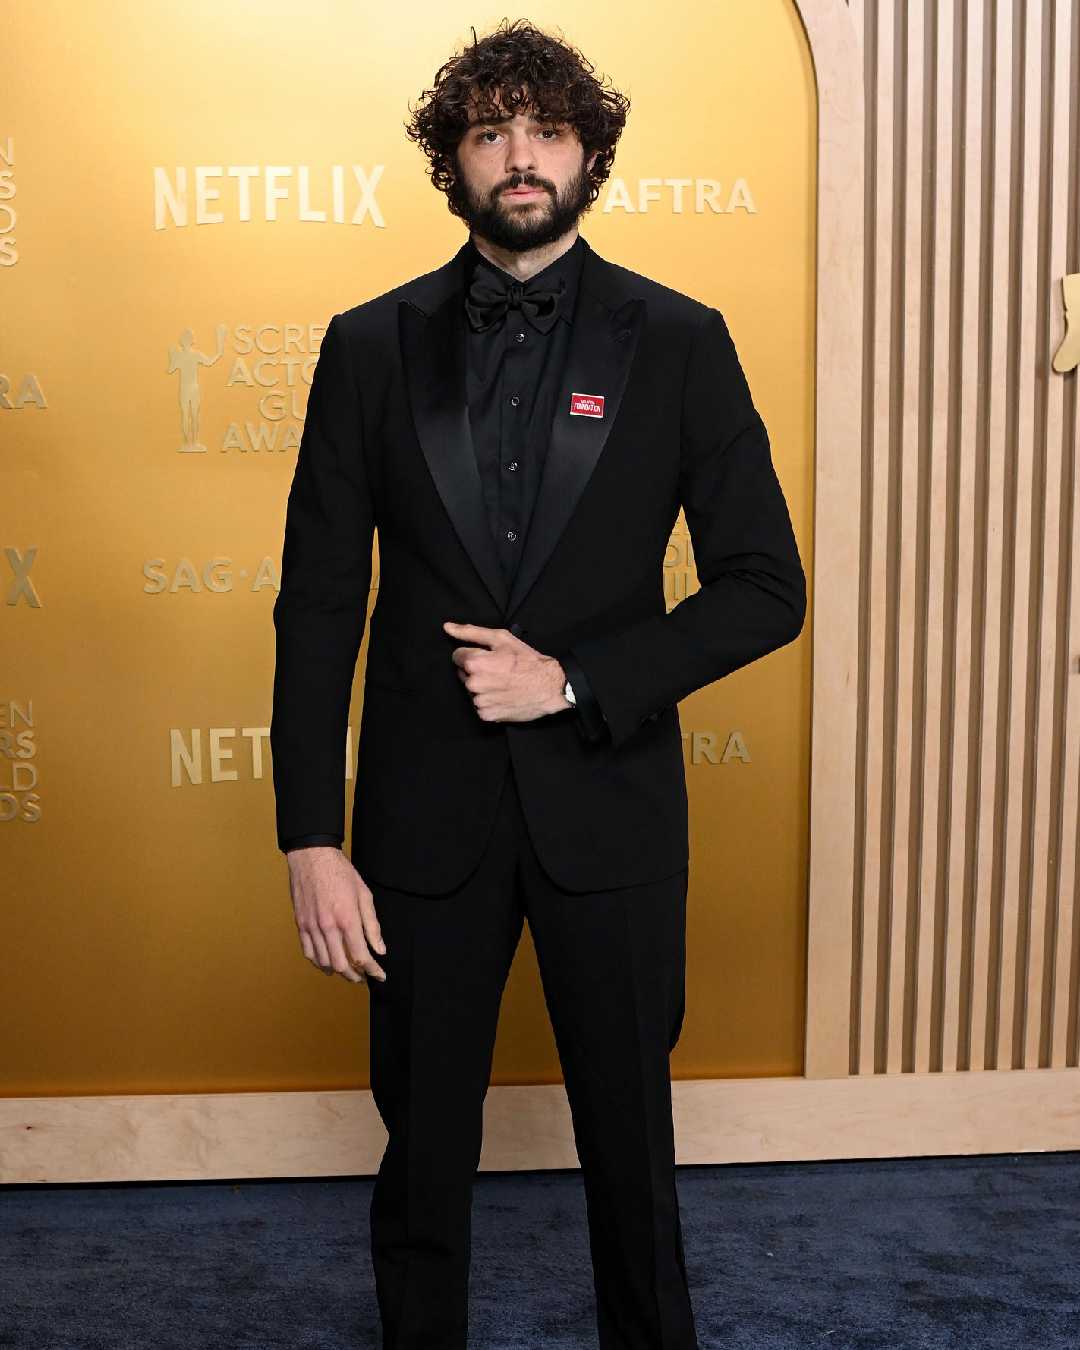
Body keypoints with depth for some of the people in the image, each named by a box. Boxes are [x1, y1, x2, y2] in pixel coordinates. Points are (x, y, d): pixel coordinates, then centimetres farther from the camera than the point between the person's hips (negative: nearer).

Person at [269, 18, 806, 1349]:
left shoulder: (677, 342, -1)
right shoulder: (370, 348, 1)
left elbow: (765, 588, -2)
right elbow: (317, 608, 0)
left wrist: (573, 678, -13)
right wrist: (311, 839, -6)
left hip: (608, 809, 0)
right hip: (425, 815, 1)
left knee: (629, 1129, 15)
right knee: (423, 1137, 15)